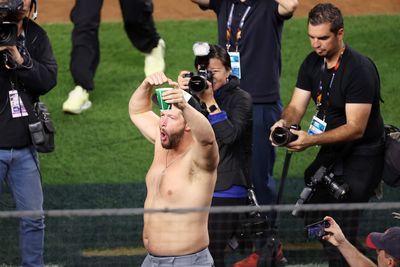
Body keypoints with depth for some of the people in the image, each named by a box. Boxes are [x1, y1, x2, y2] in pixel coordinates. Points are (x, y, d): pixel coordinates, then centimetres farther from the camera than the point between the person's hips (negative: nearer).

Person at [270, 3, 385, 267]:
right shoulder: (312, 63, 2)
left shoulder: (360, 69, -24)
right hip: (332, 151, 9)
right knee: (314, 219, 15)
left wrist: (311, 140, -38)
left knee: (338, 233, -17)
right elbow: (296, 106, 0)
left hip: (362, 156, -9)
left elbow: (356, 128, -27)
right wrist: (285, 123, -25)